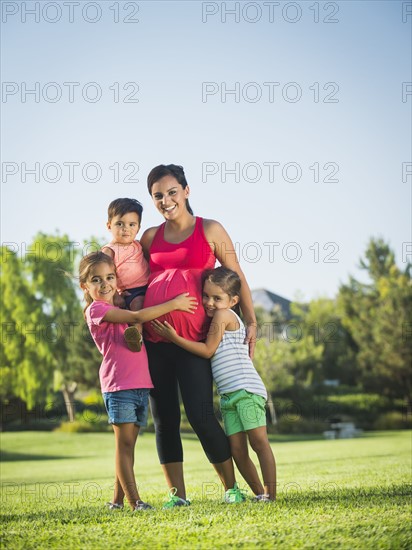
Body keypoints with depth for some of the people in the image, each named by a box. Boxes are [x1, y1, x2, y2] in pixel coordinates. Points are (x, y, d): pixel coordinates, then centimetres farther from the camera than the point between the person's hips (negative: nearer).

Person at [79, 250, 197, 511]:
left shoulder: (120, 307, 21)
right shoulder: (96, 309, -6)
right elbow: (137, 317, -16)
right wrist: (174, 304, -12)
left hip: (141, 384, 8)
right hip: (119, 385, -8)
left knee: (129, 443, 9)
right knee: (124, 443, -6)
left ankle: (118, 500, 14)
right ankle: (134, 501, -5)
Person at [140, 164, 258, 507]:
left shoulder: (210, 230, 3)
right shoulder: (150, 238, 13)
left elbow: (236, 278, 6)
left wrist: (251, 322, -1)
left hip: (193, 338, -4)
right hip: (153, 337, 4)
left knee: (200, 415, -7)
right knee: (164, 418, 4)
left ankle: (231, 487, 9)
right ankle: (177, 494, 12)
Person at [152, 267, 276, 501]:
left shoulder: (223, 315, -6)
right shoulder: (225, 320, 21)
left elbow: (208, 350, -7)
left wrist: (175, 338, -6)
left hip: (247, 390, -10)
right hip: (229, 395, 10)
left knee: (259, 442, -8)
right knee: (237, 450, 4)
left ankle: (271, 494, -8)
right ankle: (260, 494, 10)